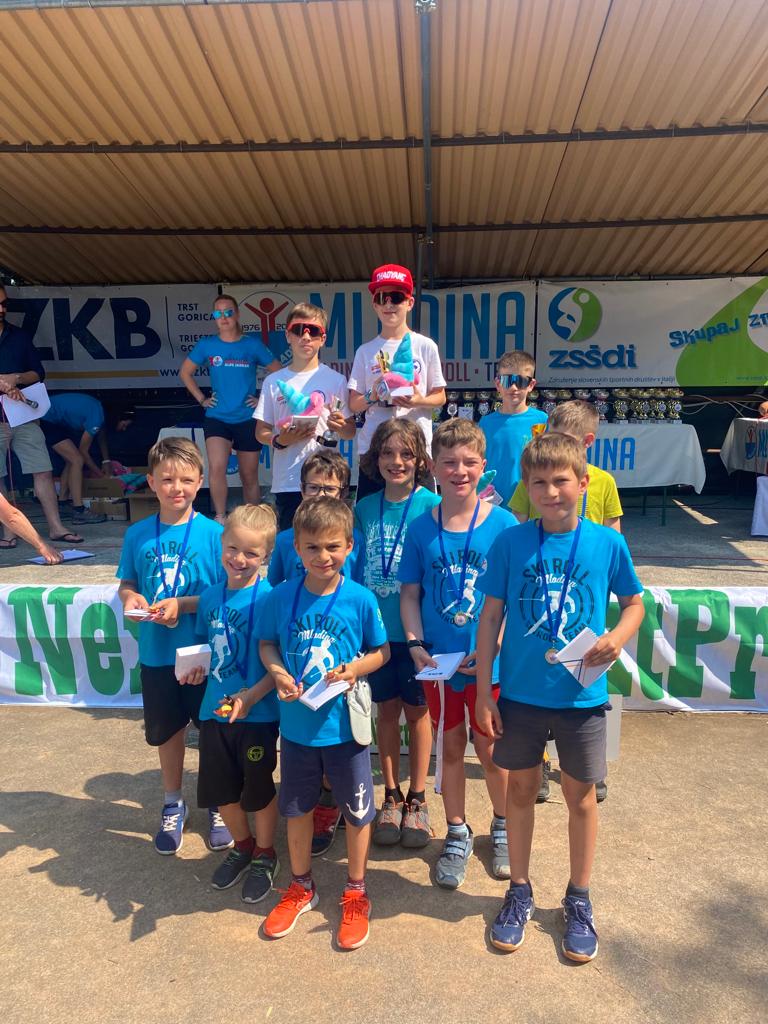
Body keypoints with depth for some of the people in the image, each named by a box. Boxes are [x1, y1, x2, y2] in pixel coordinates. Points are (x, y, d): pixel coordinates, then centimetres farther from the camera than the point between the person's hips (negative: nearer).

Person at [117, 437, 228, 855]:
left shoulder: (213, 533, -12)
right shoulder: (138, 534, -2)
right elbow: (126, 583, 7)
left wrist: (181, 604, -21)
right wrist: (130, 598, -14)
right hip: (156, 653, 3)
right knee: (168, 731, 20)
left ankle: (219, 805, 36)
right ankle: (173, 805, 42)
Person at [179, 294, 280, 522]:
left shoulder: (252, 345, -1)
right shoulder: (206, 345, 3)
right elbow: (185, 373, 16)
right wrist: (201, 398, 7)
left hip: (247, 419, 0)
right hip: (216, 418, 1)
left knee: (249, 478, 7)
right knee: (216, 469, -20)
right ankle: (220, 519, -8)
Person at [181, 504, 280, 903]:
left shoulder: (268, 598, -17)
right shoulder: (210, 596, 1)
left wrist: (251, 695, -25)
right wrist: (198, 668, -5)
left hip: (257, 713, -5)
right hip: (214, 709, 5)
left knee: (259, 788, 14)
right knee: (219, 788, 18)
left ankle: (265, 855, 39)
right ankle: (242, 845, 46)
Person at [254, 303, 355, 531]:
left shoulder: (336, 380, 5)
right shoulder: (274, 382, 7)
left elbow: (350, 432, 7)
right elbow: (261, 432, 8)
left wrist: (340, 426, -15)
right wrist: (280, 440, -12)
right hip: (287, 483, 1)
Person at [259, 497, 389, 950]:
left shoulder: (361, 599, -14)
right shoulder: (281, 597, -9)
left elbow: (382, 651, -2)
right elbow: (268, 644, 4)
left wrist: (356, 668, -20)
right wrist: (279, 674, -15)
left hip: (345, 723, -2)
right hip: (297, 723, 2)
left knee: (357, 810, 14)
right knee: (297, 808, 20)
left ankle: (356, 893, 39)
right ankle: (301, 887, 45)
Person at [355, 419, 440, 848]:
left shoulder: (432, 505, -10)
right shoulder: (365, 507, 2)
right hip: (376, 627, 3)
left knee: (417, 710, 10)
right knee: (387, 709, 15)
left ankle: (418, 799, 28)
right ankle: (392, 796, 31)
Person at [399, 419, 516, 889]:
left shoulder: (503, 524, -9)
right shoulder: (421, 529, -3)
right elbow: (410, 593, 2)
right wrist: (415, 644, -10)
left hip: (489, 661, -1)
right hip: (438, 660, 2)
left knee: (490, 748, 13)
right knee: (450, 746, 16)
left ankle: (503, 828, 39)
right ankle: (457, 835, 37)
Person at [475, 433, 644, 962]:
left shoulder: (608, 543, -8)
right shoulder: (511, 543, -9)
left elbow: (634, 603, 6)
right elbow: (491, 617, -4)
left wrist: (619, 636, -15)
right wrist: (484, 691, -4)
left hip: (582, 695, 0)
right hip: (520, 693, 0)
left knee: (581, 796, 15)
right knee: (522, 788, 16)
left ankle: (579, 899, 38)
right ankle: (520, 891, 37)